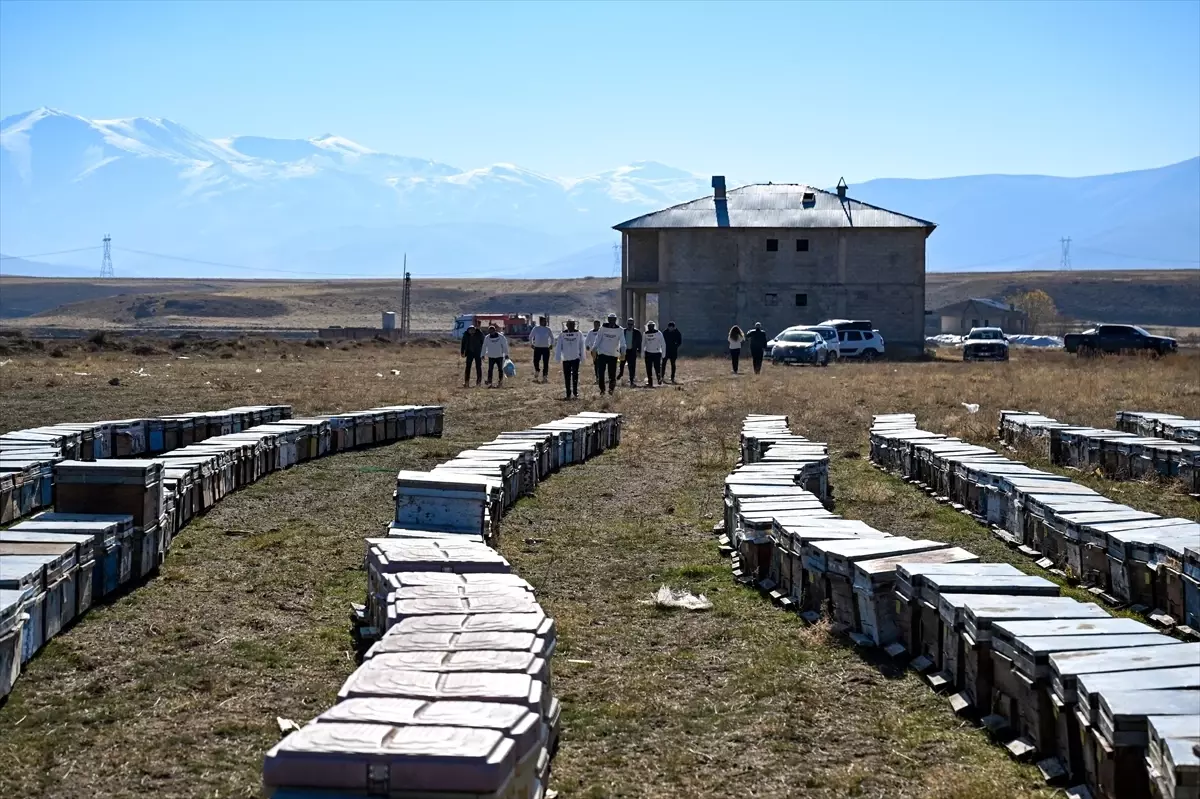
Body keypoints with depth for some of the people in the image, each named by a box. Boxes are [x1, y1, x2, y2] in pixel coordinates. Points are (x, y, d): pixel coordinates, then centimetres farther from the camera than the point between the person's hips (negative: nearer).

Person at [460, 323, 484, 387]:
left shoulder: (479, 333, -10)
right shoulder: (466, 334, -5)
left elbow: (483, 343, -4)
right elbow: (463, 343, 6)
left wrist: (483, 353, -5)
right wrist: (463, 352, 3)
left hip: (478, 353, -1)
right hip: (469, 353, 1)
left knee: (478, 367, 2)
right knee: (468, 367, -3)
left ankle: (478, 382, 9)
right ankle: (466, 382, -2)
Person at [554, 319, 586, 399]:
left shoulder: (579, 334, 0)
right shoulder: (562, 334, 0)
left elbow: (581, 345, 4)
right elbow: (559, 346, 1)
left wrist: (581, 356, 2)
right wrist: (558, 356, -4)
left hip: (575, 357, -1)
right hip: (566, 358, 1)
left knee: (575, 375, -5)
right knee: (567, 377, 3)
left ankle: (575, 392, 5)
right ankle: (568, 394, 12)